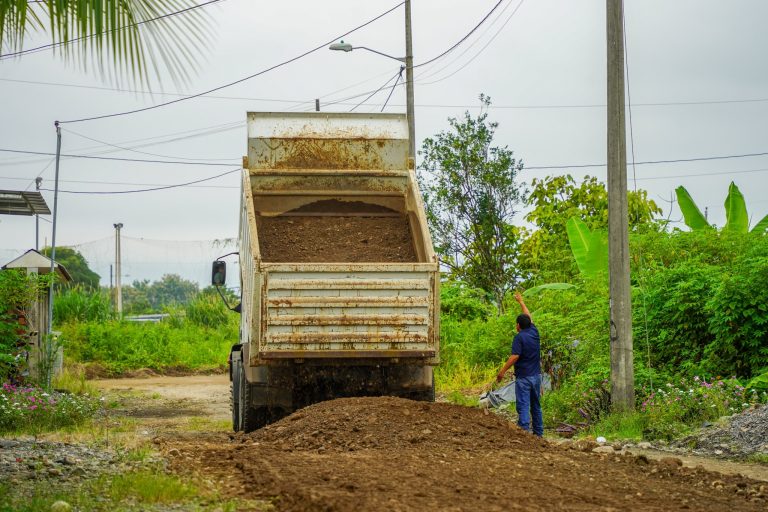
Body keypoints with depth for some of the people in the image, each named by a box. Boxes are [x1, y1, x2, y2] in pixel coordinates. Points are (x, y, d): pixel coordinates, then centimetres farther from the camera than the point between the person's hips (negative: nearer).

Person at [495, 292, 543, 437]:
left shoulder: (519, 337, -12)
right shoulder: (534, 332, 6)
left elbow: (515, 356, -20)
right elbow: (529, 316, 23)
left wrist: (502, 371, -14)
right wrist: (521, 301, 37)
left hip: (523, 377, -7)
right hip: (536, 376, 7)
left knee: (523, 406, -9)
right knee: (536, 405, 14)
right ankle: (538, 433, 17)